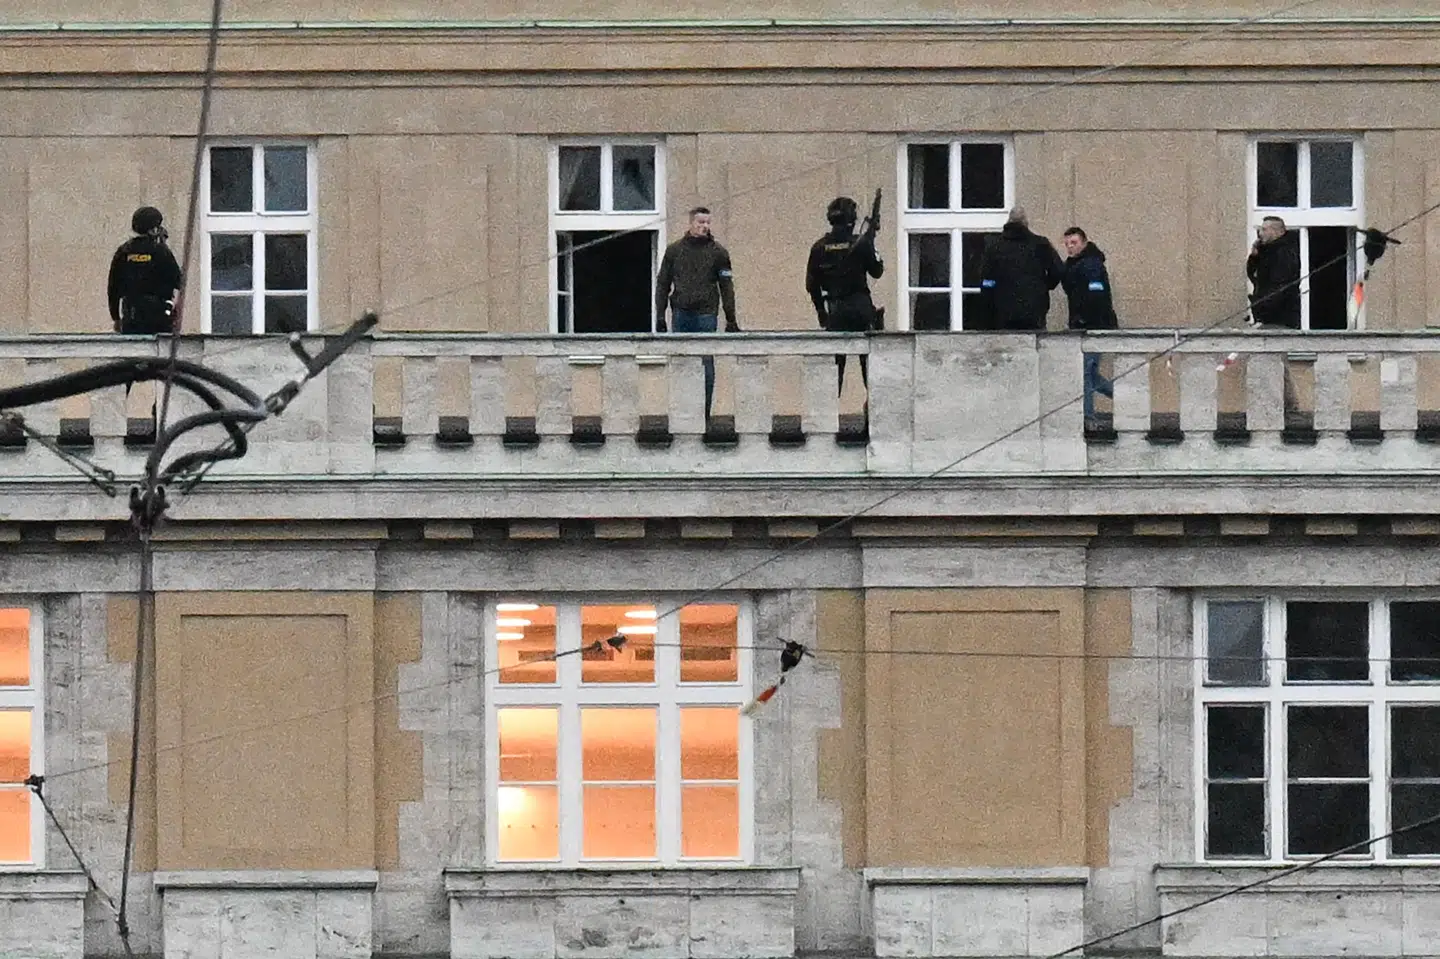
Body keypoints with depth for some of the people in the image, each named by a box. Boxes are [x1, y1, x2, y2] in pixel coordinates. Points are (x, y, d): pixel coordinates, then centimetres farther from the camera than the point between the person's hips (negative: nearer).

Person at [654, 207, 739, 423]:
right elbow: (663, 284, 13)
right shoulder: (674, 250, 10)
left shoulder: (718, 252, 6)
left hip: (706, 314, -2)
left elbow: (727, 287, 6)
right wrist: (660, 316, 6)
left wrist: (731, 320, 2)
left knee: (706, 366, -3)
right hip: (681, 314, 2)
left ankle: (704, 413, 1)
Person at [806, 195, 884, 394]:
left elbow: (811, 284, 4)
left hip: (835, 310, 2)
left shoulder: (819, 247, 0)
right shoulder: (860, 243, -9)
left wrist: (821, 310, 16)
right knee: (868, 356, 8)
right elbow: (877, 271, 3)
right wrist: (870, 244, 14)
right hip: (861, 306, -2)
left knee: (835, 359, 4)